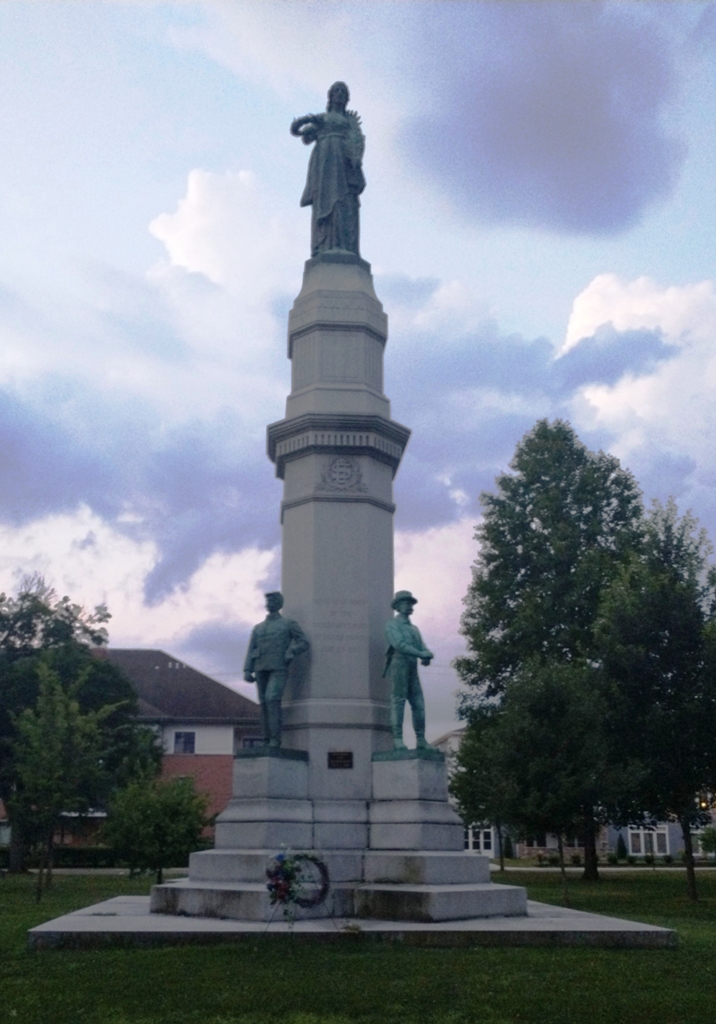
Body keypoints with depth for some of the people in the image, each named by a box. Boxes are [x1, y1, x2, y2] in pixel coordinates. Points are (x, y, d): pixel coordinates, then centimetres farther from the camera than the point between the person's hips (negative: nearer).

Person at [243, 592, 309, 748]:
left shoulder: (289, 624, 10)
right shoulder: (258, 628, 21)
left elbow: (304, 643, 2)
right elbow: (251, 651, 12)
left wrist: (291, 652, -17)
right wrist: (247, 671, -3)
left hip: (279, 669, -4)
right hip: (261, 670, 4)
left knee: (272, 700, -21)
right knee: (264, 704, 0)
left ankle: (275, 739, -22)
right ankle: (267, 741, 3)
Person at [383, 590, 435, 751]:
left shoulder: (414, 629, 26)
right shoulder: (392, 624, 5)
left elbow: (423, 648, 14)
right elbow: (399, 644, -11)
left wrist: (427, 656, -10)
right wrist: (421, 654, -16)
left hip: (412, 668, 7)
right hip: (398, 664, -7)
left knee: (419, 704, 0)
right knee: (398, 702, -10)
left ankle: (421, 740, 1)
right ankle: (397, 740, -12)